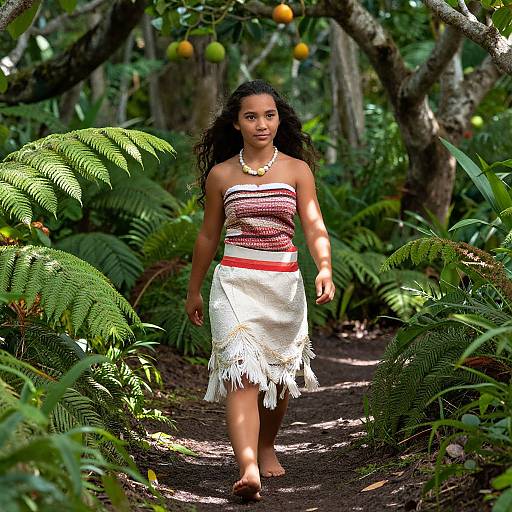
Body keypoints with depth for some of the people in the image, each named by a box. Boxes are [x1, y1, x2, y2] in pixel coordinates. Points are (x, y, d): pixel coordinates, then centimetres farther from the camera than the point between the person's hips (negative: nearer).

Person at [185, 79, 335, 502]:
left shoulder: (297, 170, 3)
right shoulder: (221, 174, 4)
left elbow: (315, 227, -4)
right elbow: (209, 235, 14)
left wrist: (325, 269, -23)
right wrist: (194, 290, 20)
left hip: (285, 284, 2)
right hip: (235, 282, -2)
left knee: (279, 373, 14)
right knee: (242, 373, -16)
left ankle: (267, 448, 39)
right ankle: (249, 471, -27)